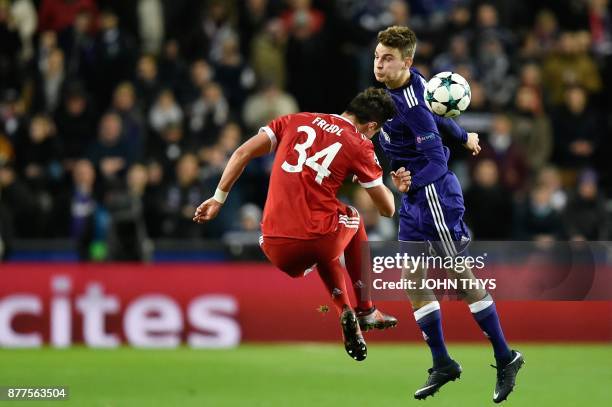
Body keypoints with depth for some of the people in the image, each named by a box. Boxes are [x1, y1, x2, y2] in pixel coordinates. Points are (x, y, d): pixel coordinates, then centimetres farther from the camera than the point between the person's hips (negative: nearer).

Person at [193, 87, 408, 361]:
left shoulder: (297, 121, 12)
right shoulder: (359, 146, 3)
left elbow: (242, 154, 7)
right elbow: (388, 210, 10)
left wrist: (218, 199, 12)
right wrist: (396, 188, 31)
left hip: (278, 252, 3)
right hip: (319, 243, -2)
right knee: (352, 218, 34)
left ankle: (345, 311, 15)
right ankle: (366, 310, 34)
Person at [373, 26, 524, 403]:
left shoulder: (411, 107, -25)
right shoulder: (412, 80, 1)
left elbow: (437, 161, -25)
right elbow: (436, 113, 18)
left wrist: (413, 182, -40)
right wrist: (462, 135, 32)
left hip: (433, 193, -9)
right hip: (414, 198, 9)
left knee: (461, 278, -1)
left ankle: (505, 358, 10)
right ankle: (443, 364, 11)